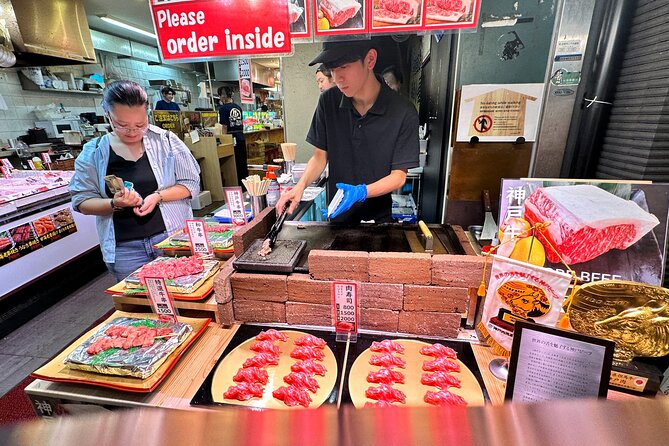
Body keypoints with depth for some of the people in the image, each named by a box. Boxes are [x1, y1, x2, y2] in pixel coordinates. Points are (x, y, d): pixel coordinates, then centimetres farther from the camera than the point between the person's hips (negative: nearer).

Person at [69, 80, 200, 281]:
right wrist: (114, 204, -17)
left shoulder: (166, 140, -3)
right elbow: (82, 201, 3)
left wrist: (158, 196, -17)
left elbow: (191, 183, -1)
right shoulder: (93, 153, 1)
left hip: (173, 237, -1)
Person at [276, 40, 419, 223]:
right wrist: (301, 186, -18)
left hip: (379, 217, -2)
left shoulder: (403, 113, -18)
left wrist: (361, 192, -30)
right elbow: (320, 155, -2)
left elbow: (398, 175, -14)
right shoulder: (328, 101, -9)